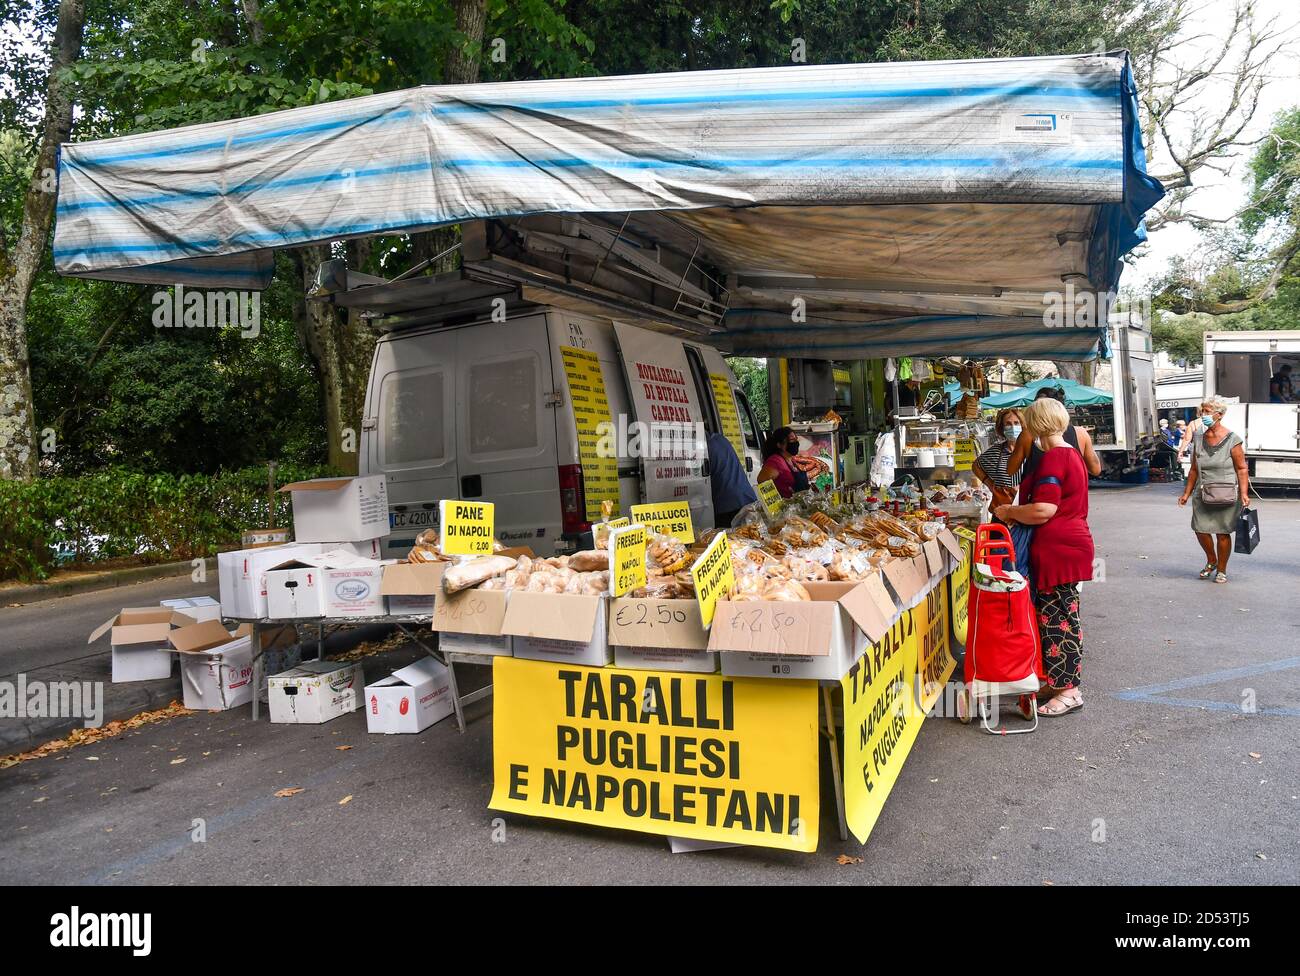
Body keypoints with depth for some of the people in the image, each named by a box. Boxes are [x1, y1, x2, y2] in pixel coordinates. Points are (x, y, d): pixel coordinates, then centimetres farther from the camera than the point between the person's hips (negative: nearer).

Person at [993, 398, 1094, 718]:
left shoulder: (1053, 458, -18)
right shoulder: (1071, 454, 15)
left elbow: (1043, 510, -26)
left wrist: (1009, 512, -10)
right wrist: (1018, 511, 19)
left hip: (1057, 550, -10)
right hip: (1070, 544, 10)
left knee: (1056, 620, -2)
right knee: (1062, 618, 16)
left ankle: (1068, 691, 6)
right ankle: (1061, 681, 25)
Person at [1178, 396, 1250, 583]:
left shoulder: (1232, 440, -8)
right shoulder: (1198, 438, 6)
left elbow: (1242, 469, -7)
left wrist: (1244, 494, -17)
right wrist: (1187, 493, 12)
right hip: (1203, 494, 4)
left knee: (1222, 532, 2)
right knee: (1200, 529, 3)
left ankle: (1221, 570, 19)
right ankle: (1211, 561, 30)